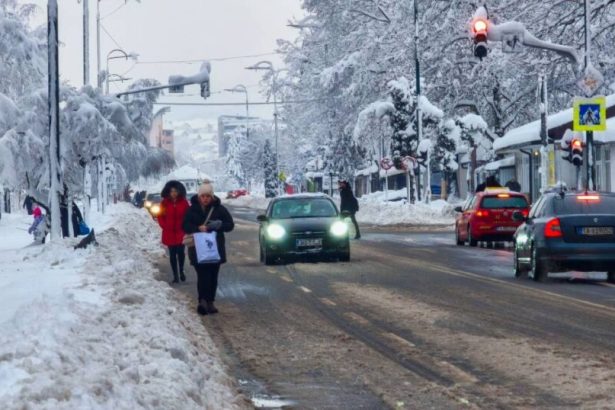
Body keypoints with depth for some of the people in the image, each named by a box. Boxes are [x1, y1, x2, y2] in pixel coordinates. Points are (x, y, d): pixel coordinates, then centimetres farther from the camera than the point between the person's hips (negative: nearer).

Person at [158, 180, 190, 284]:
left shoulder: (184, 202, -2)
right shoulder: (164, 203, -2)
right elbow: (160, 216, 3)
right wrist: (165, 226, -7)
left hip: (181, 232, 0)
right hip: (169, 233, 0)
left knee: (181, 253, 3)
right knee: (172, 254, 5)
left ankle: (181, 271, 26)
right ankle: (175, 275, 11)